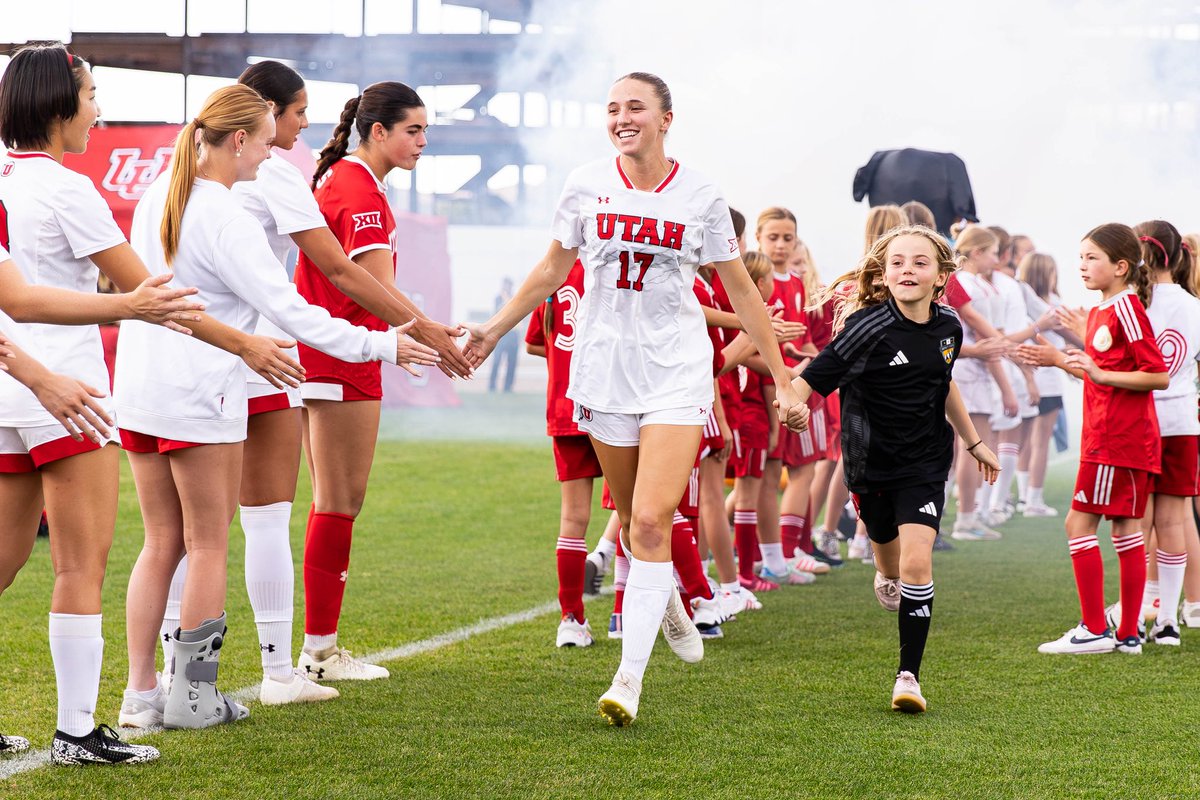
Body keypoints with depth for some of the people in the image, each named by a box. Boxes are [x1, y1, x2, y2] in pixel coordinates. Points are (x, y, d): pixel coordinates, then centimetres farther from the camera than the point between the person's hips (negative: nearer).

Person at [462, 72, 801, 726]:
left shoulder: (699, 197, -3)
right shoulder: (587, 186, 1)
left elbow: (741, 291, 6)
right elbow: (552, 269, 15)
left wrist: (781, 378, 7)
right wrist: (494, 329, 13)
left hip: (677, 373, -2)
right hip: (604, 370, 3)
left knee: (651, 522, -15)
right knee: (634, 521, 10)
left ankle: (630, 677, -14)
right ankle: (666, 600, 42)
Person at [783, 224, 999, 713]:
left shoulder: (949, 328, -2)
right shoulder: (870, 327, -18)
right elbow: (815, 377, -25)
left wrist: (974, 441, 26)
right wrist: (790, 402, -47)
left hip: (926, 464, 1)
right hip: (871, 462, -1)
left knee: (916, 561, -15)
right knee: (890, 557, 18)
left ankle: (909, 675, -7)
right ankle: (887, 575, 58)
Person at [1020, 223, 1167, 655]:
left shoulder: (1127, 309, -14)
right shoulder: (1100, 311, 16)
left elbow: (1159, 376, -17)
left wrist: (1099, 373, -21)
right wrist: (1059, 359, 17)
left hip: (1116, 440, -10)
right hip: (1107, 436, 10)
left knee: (1079, 525, -7)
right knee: (1125, 529, 9)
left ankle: (1095, 630, -4)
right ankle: (1128, 633, 12)